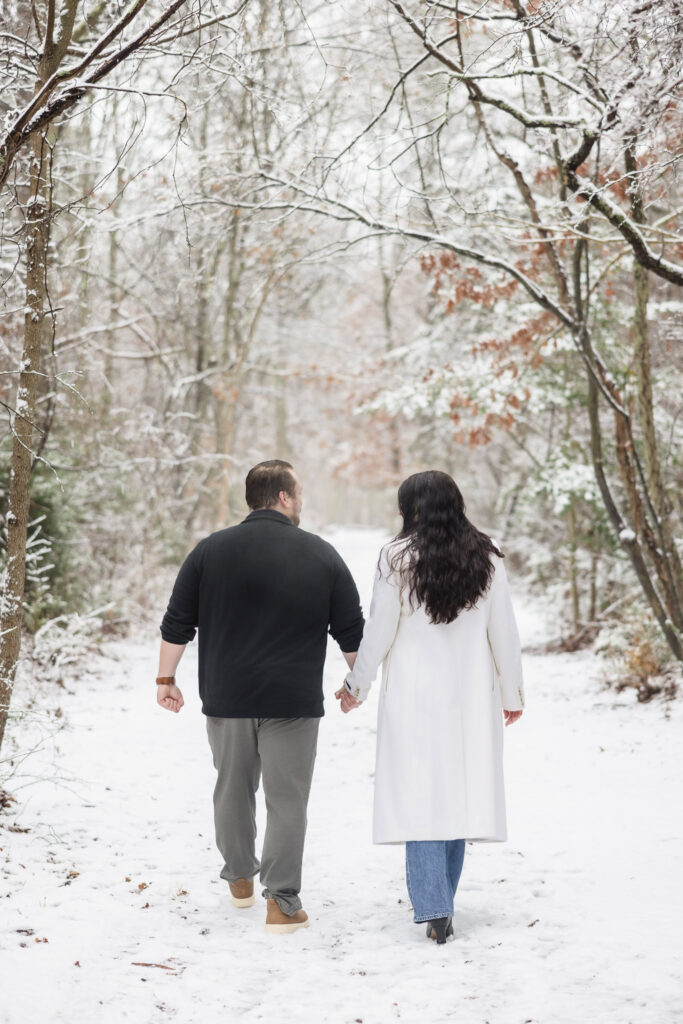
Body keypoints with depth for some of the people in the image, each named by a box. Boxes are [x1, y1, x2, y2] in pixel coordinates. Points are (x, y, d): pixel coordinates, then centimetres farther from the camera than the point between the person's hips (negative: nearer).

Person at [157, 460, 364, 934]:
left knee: (233, 789, 18)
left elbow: (177, 624, 5)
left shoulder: (210, 550, 3)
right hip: (293, 700, -2)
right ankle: (283, 902, 1)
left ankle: (239, 878, 34)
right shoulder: (321, 555, 0)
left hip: (226, 698, 3)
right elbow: (352, 632, 5)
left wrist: (166, 679, 14)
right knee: (287, 799, 2)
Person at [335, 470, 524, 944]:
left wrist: (357, 686, 9)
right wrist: (512, 693, 15)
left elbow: (379, 630, -4)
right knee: (459, 791, 12)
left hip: (414, 696, -3)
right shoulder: (487, 558, 1)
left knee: (420, 795, -2)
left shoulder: (397, 558, -7)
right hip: (470, 696, 3)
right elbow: (504, 632, 4)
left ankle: (433, 908, -10)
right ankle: (439, 900, 22)